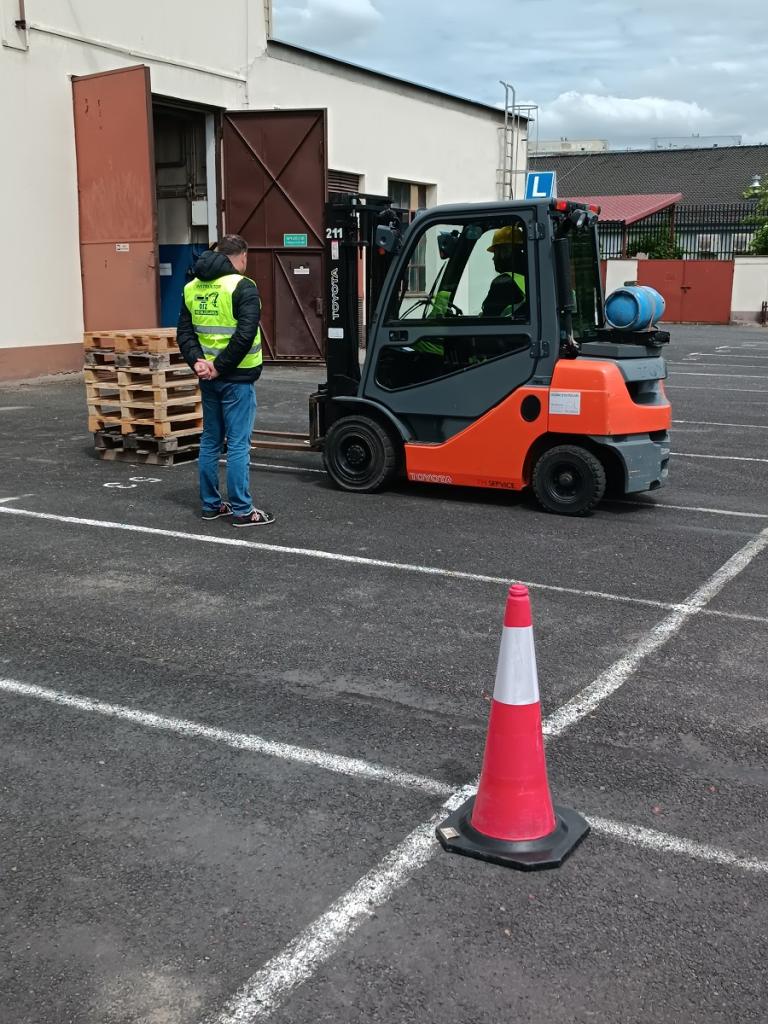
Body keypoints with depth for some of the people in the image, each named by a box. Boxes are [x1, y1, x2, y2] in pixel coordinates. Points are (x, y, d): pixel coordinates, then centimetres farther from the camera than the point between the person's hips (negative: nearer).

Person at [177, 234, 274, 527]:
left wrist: (197, 361, -4)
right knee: (238, 444, -4)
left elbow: (184, 332, 7)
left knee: (210, 440, 15)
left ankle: (211, 504, 21)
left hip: (209, 378, 7)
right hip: (236, 378, -7)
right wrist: (220, 366, -14)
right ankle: (242, 511, 0)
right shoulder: (242, 287, -12)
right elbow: (245, 335, -20)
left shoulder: (193, 287, 11)